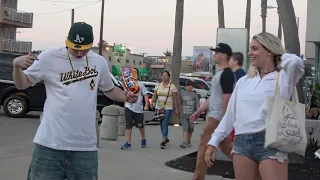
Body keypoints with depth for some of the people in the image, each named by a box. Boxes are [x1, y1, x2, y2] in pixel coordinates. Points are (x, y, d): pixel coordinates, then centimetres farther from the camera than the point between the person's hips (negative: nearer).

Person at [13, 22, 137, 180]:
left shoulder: (100, 62, 7)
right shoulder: (49, 57, -2)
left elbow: (109, 90, 22)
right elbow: (22, 84, 4)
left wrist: (126, 97, 1)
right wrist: (16, 65, -17)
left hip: (85, 145, 3)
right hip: (50, 142, -2)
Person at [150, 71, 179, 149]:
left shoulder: (172, 86, -2)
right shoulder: (158, 85, 9)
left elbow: (175, 99, -2)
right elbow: (154, 96, 3)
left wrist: (176, 109, -3)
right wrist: (152, 102, -15)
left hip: (168, 108, -4)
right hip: (159, 107, 5)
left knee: (165, 124, -14)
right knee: (161, 124, 12)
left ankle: (163, 141, -16)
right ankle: (166, 138, 32)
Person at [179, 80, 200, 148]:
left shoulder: (194, 95, -1)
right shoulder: (182, 94, 8)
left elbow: (197, 104, -9)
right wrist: (179, 112, 21)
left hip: (191, 115, -1)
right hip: (183, 115, 1)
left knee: (190, 129, 10)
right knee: (185, 129, -11)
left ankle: (188, 141, 25)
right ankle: (185, 142, -18)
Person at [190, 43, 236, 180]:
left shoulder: (227, 74, -15)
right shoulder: (219, 72, 16)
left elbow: (227, 99, -21)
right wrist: (199, 111, 21)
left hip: (217, 117, -10)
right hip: (214, 115, 10)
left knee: (204, 147, -5)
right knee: (226, 147, 16)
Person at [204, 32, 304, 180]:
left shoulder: (283, 78, 1)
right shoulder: (243, 81, 16)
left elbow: (295, 61, -21)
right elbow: (229, 115, 19)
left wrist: (279, 57, 1)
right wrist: (213, 142, 13)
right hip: (241, 143, 5)